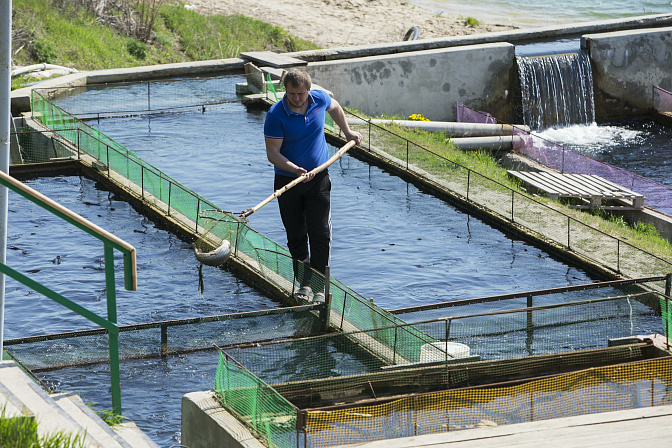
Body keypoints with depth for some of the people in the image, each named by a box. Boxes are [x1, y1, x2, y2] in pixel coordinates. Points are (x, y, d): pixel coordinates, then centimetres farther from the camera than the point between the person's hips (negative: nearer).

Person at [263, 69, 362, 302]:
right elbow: (272, 153, -16)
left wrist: (347, 132, 25)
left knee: (320, 235, -4)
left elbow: (335, 107, 21)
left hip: (318, 179, 2)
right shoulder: (276, 115, -16)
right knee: (296, 236, 5)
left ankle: (318, 286, 0)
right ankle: (304, 283, 14)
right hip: (287, 180, -1)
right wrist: (295, 169, -30)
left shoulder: (320, 99, -6)